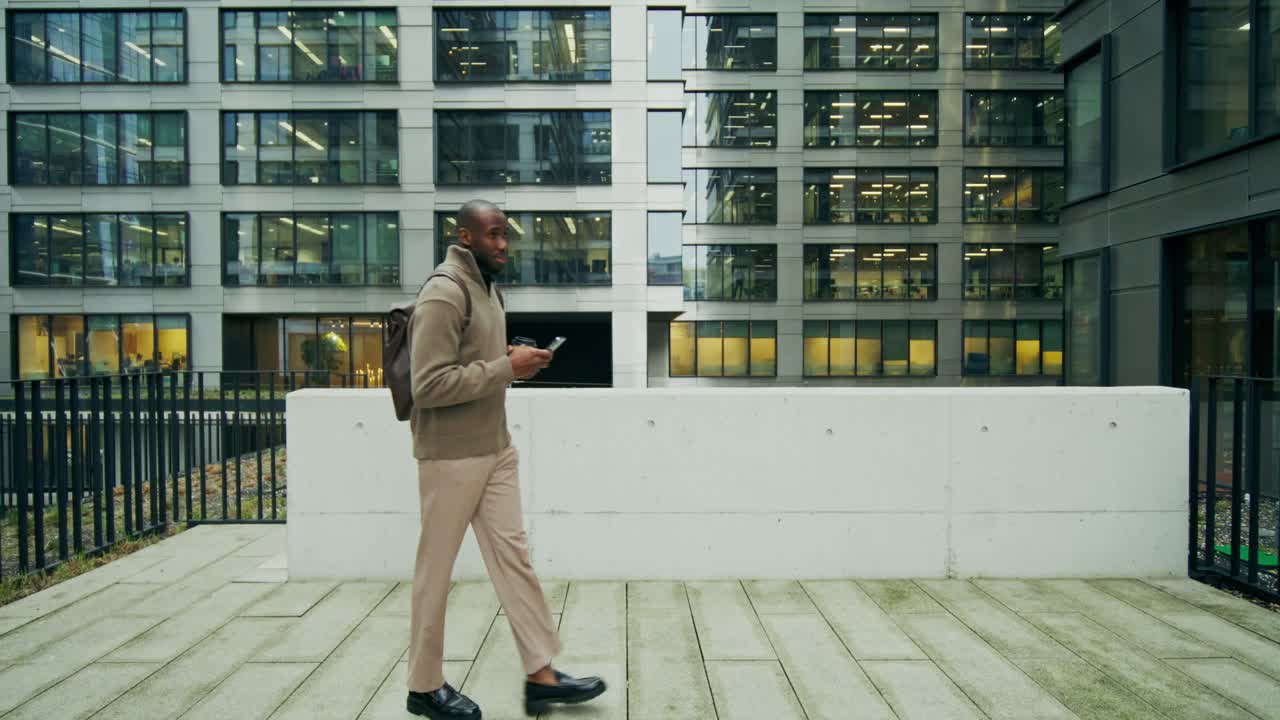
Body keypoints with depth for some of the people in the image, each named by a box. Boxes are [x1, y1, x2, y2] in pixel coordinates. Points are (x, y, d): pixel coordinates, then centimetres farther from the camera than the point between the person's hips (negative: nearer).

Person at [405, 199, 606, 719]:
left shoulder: (488, 288, 13)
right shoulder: (444, 294, -15)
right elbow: (429, 385, -23)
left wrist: (516, 363, 3)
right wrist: (508, 367, -21)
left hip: (496, 451, 9)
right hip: (452, 457, -8)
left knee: (513, 556, 7)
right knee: (436, 567, 5)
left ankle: (542, 675, 14)